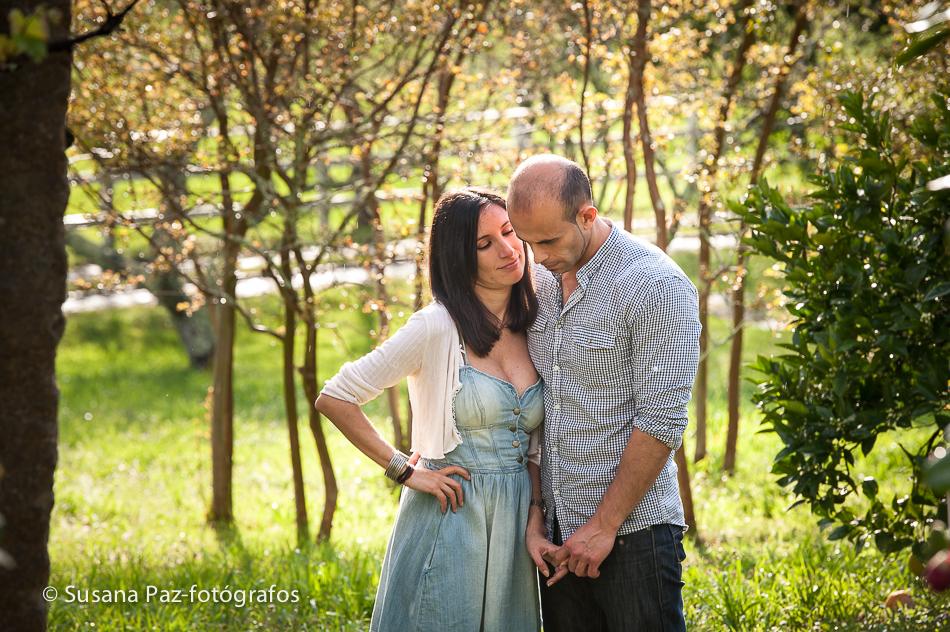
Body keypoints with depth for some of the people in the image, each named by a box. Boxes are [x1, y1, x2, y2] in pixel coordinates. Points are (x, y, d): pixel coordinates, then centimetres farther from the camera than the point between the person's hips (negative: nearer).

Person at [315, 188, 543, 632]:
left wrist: (537, 517, -1)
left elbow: (535, 444, 12)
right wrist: (405, 472, -11)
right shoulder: (437, 328, -12)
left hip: (513, 527, 5)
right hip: (448, 523, -5)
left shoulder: (533, 329, 5)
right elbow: (334, 399, -12)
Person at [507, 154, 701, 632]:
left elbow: (660, 422, -15)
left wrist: (605, 525, -14)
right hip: (558, 535, 6)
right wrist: (534, 514, 5)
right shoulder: (539, 280, 8)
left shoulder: (656, 285, -13)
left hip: (633, 533, -6)